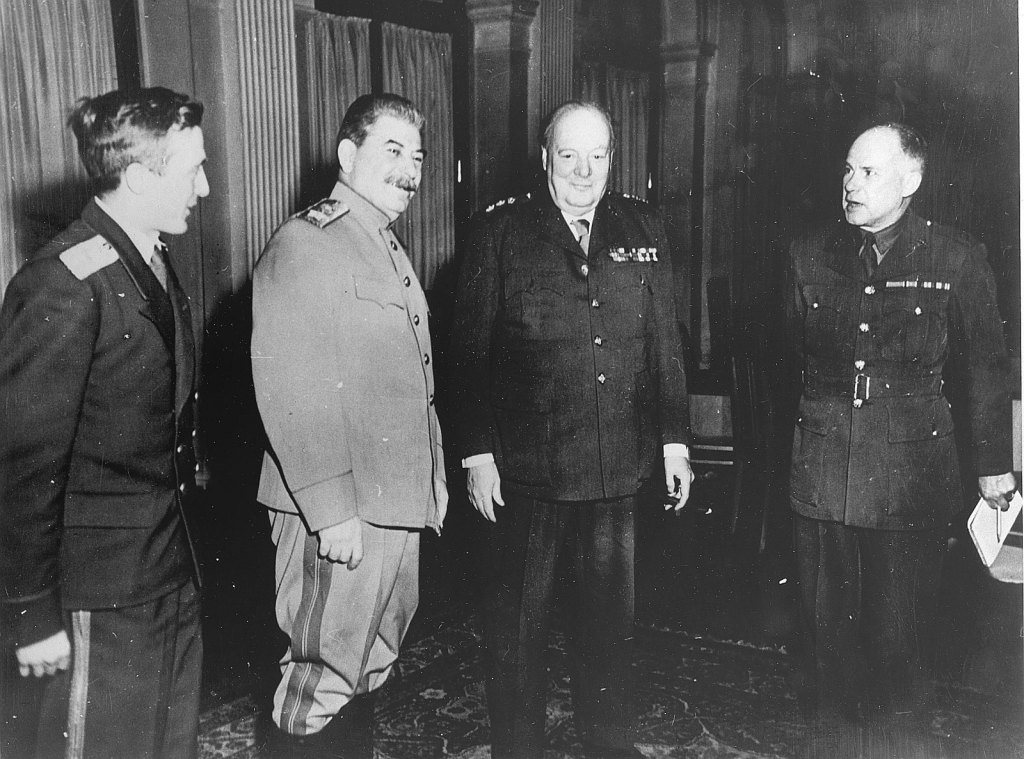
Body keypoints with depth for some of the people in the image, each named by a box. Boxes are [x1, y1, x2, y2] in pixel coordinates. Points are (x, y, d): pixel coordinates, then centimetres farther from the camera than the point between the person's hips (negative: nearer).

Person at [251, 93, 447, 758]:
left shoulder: (391, 250, 18)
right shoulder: (304, 244, -12)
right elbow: (290, 393, -20)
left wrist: (435, 476, 18)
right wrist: (330, 510, -22)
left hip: (401, 505, 9)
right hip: (340, 514, -9)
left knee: (374, 666, 19)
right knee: (326, 679, 1)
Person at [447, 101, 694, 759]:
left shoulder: (642, 229, 7)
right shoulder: (500, 233, -3)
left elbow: (664, 342, 11)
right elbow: (469, 352, -4)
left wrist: (674, 438, 8)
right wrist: (478, 454, -8)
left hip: (618, 469, 3)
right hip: (528, 471, -3)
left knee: (612, 619, 17)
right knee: (520, 625, 10)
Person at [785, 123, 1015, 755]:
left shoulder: (958, 259, -2)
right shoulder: (810, 256, 5)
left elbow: (987, 367, 4)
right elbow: (785, 358, 9)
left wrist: (995, 464, 7)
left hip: (914, 473, -2)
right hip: (822, 469, 3)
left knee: (901, 620, 6)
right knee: (828, 615, 12)